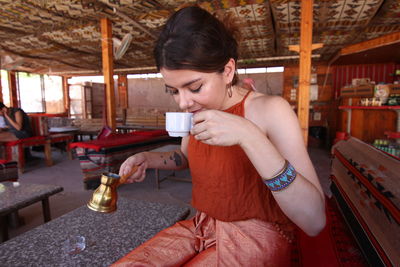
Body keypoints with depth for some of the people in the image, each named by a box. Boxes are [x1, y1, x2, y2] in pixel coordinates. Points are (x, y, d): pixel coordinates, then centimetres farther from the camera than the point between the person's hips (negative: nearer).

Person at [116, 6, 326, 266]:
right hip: (201, 227, 5)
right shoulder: (197, 110, -2)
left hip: (255, 240, -5)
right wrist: (148, 158, -2)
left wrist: (248, 135, -34)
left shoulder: (270, 110, -19)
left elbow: (314, 221, -25)